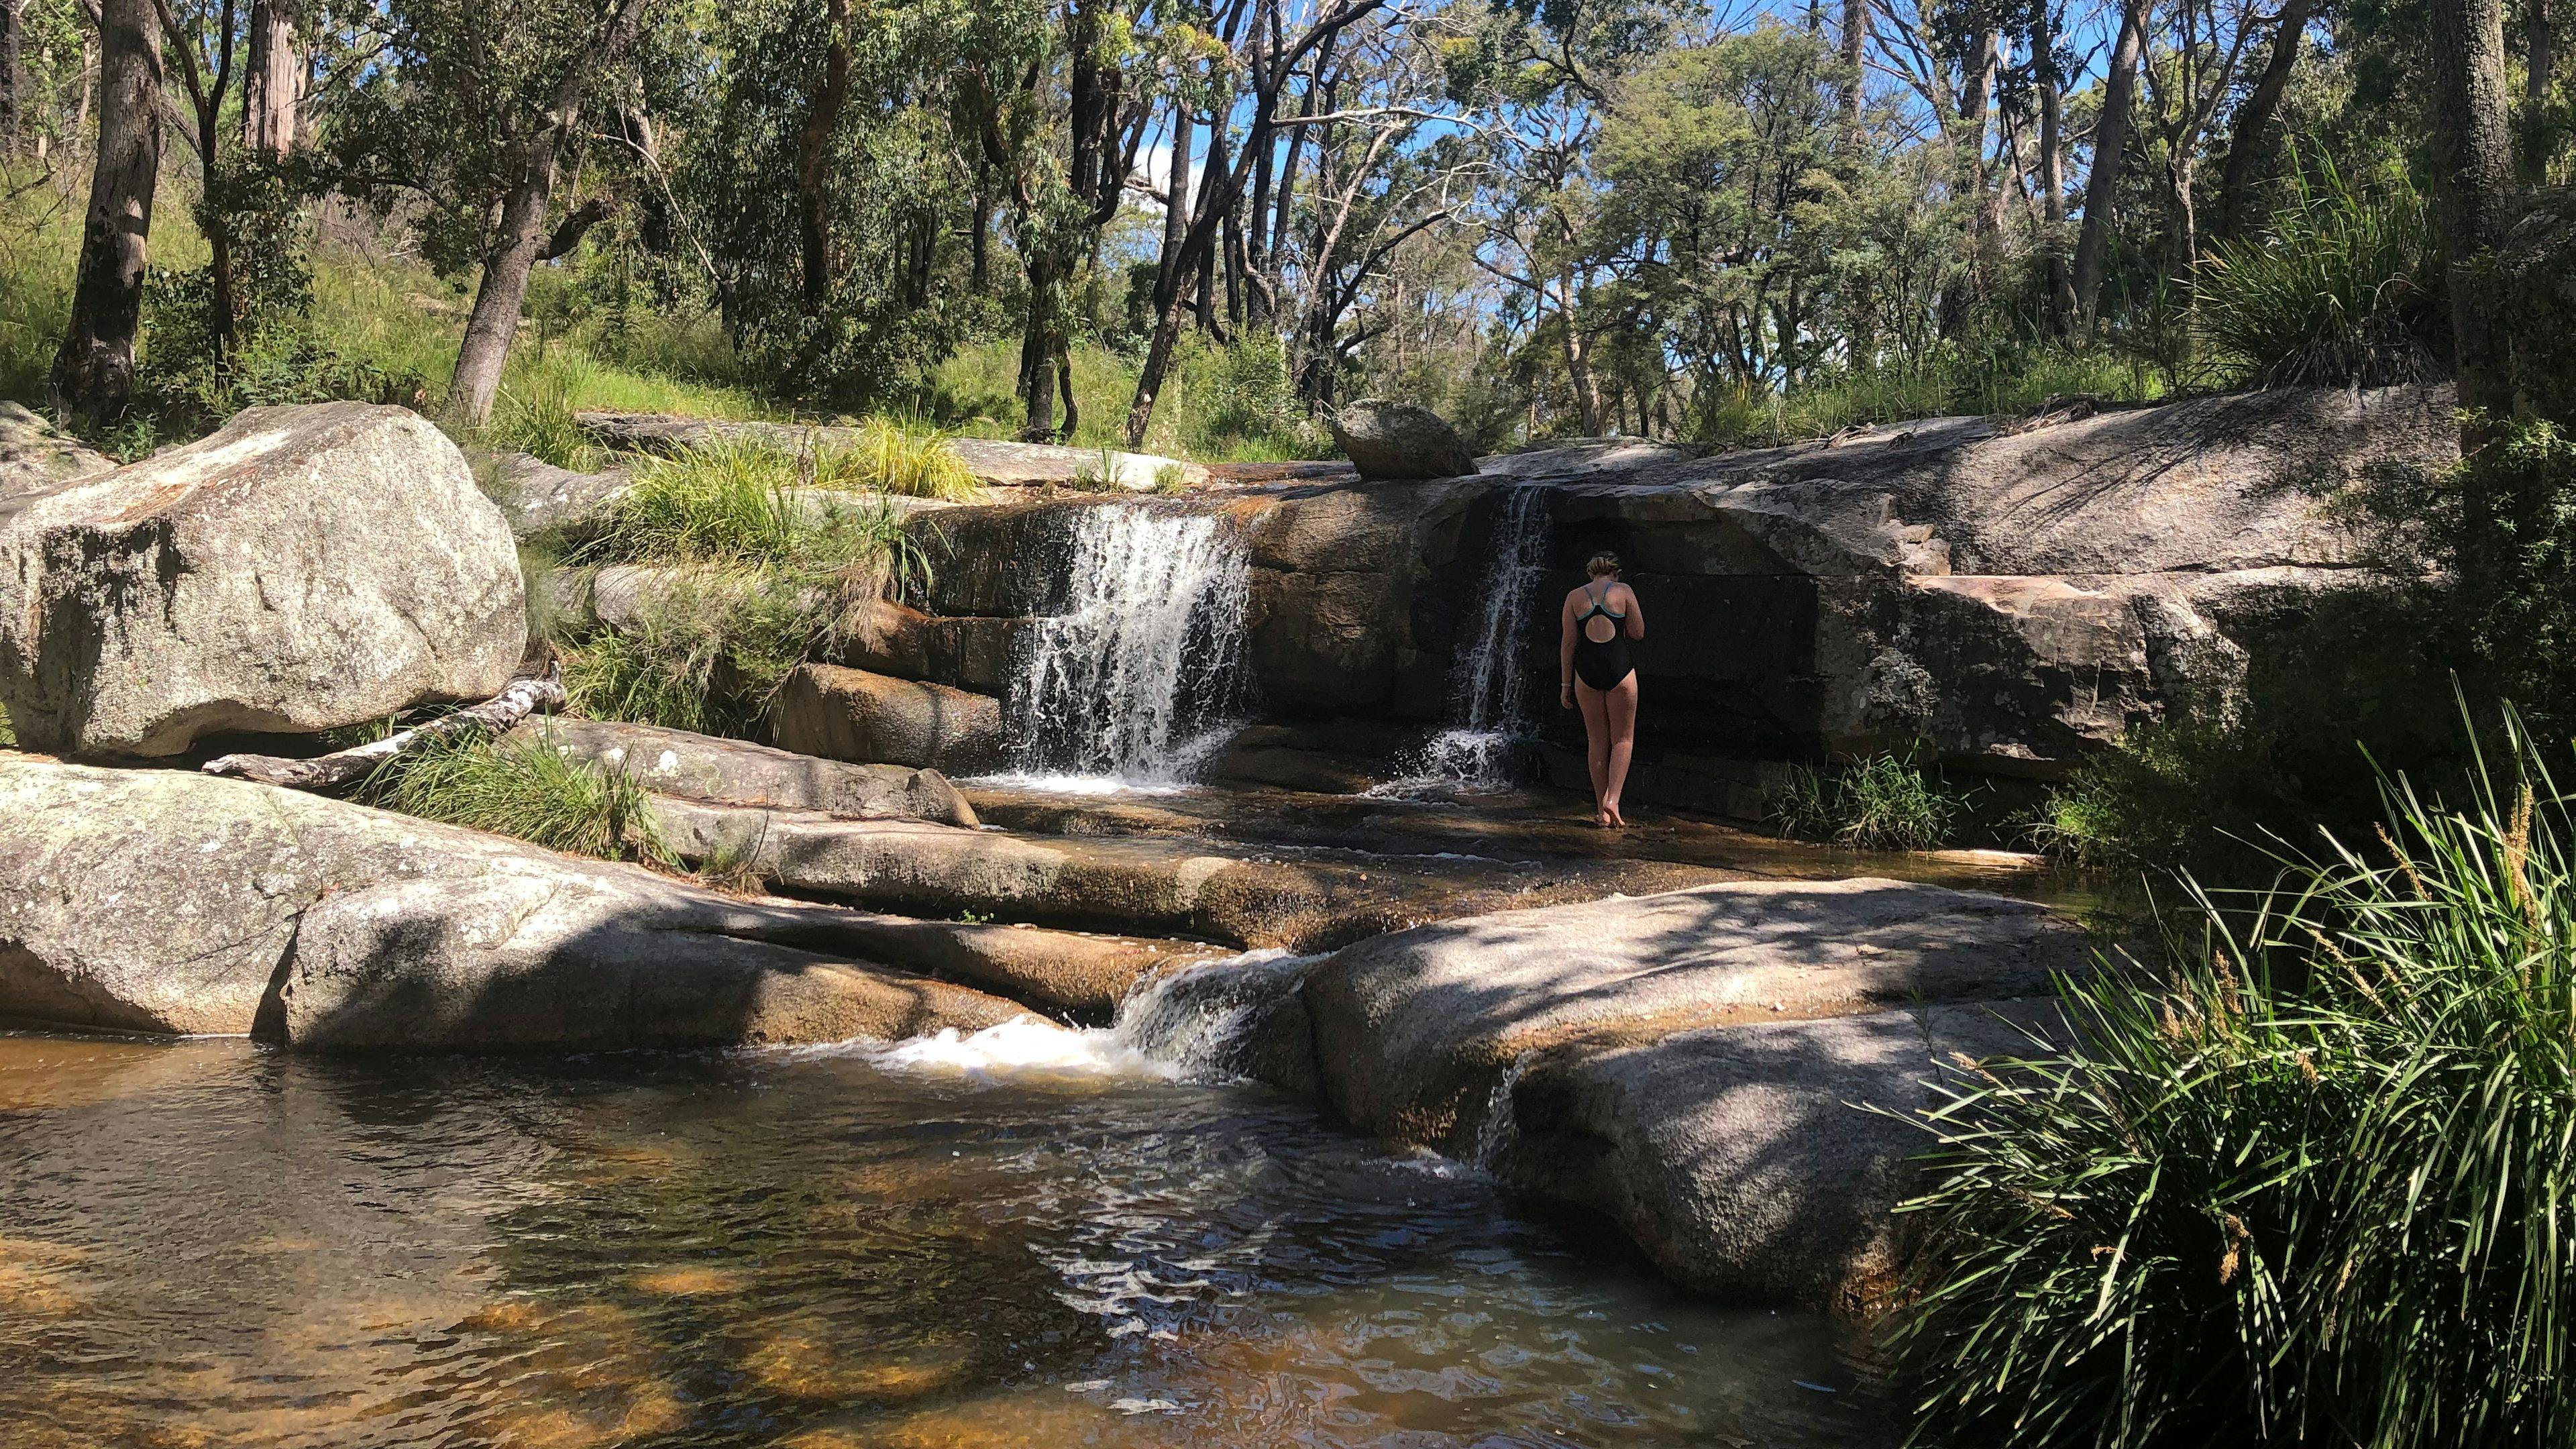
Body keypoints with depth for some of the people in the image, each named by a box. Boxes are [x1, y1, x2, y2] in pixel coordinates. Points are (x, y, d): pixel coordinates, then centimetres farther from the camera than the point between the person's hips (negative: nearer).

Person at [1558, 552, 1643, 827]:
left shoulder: (1574, 597, 5)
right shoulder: (1623, 591, 0)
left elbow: (1568, 643, 4)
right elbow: (1638, 633, 1)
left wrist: (1565, 684, 8)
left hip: (1586, 670, 2)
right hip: (1619, 668, -2)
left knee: (1598, 743, 11)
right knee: (1623, 739, 9)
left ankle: (1602, 811, 11)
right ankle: (1611, 799, -9)